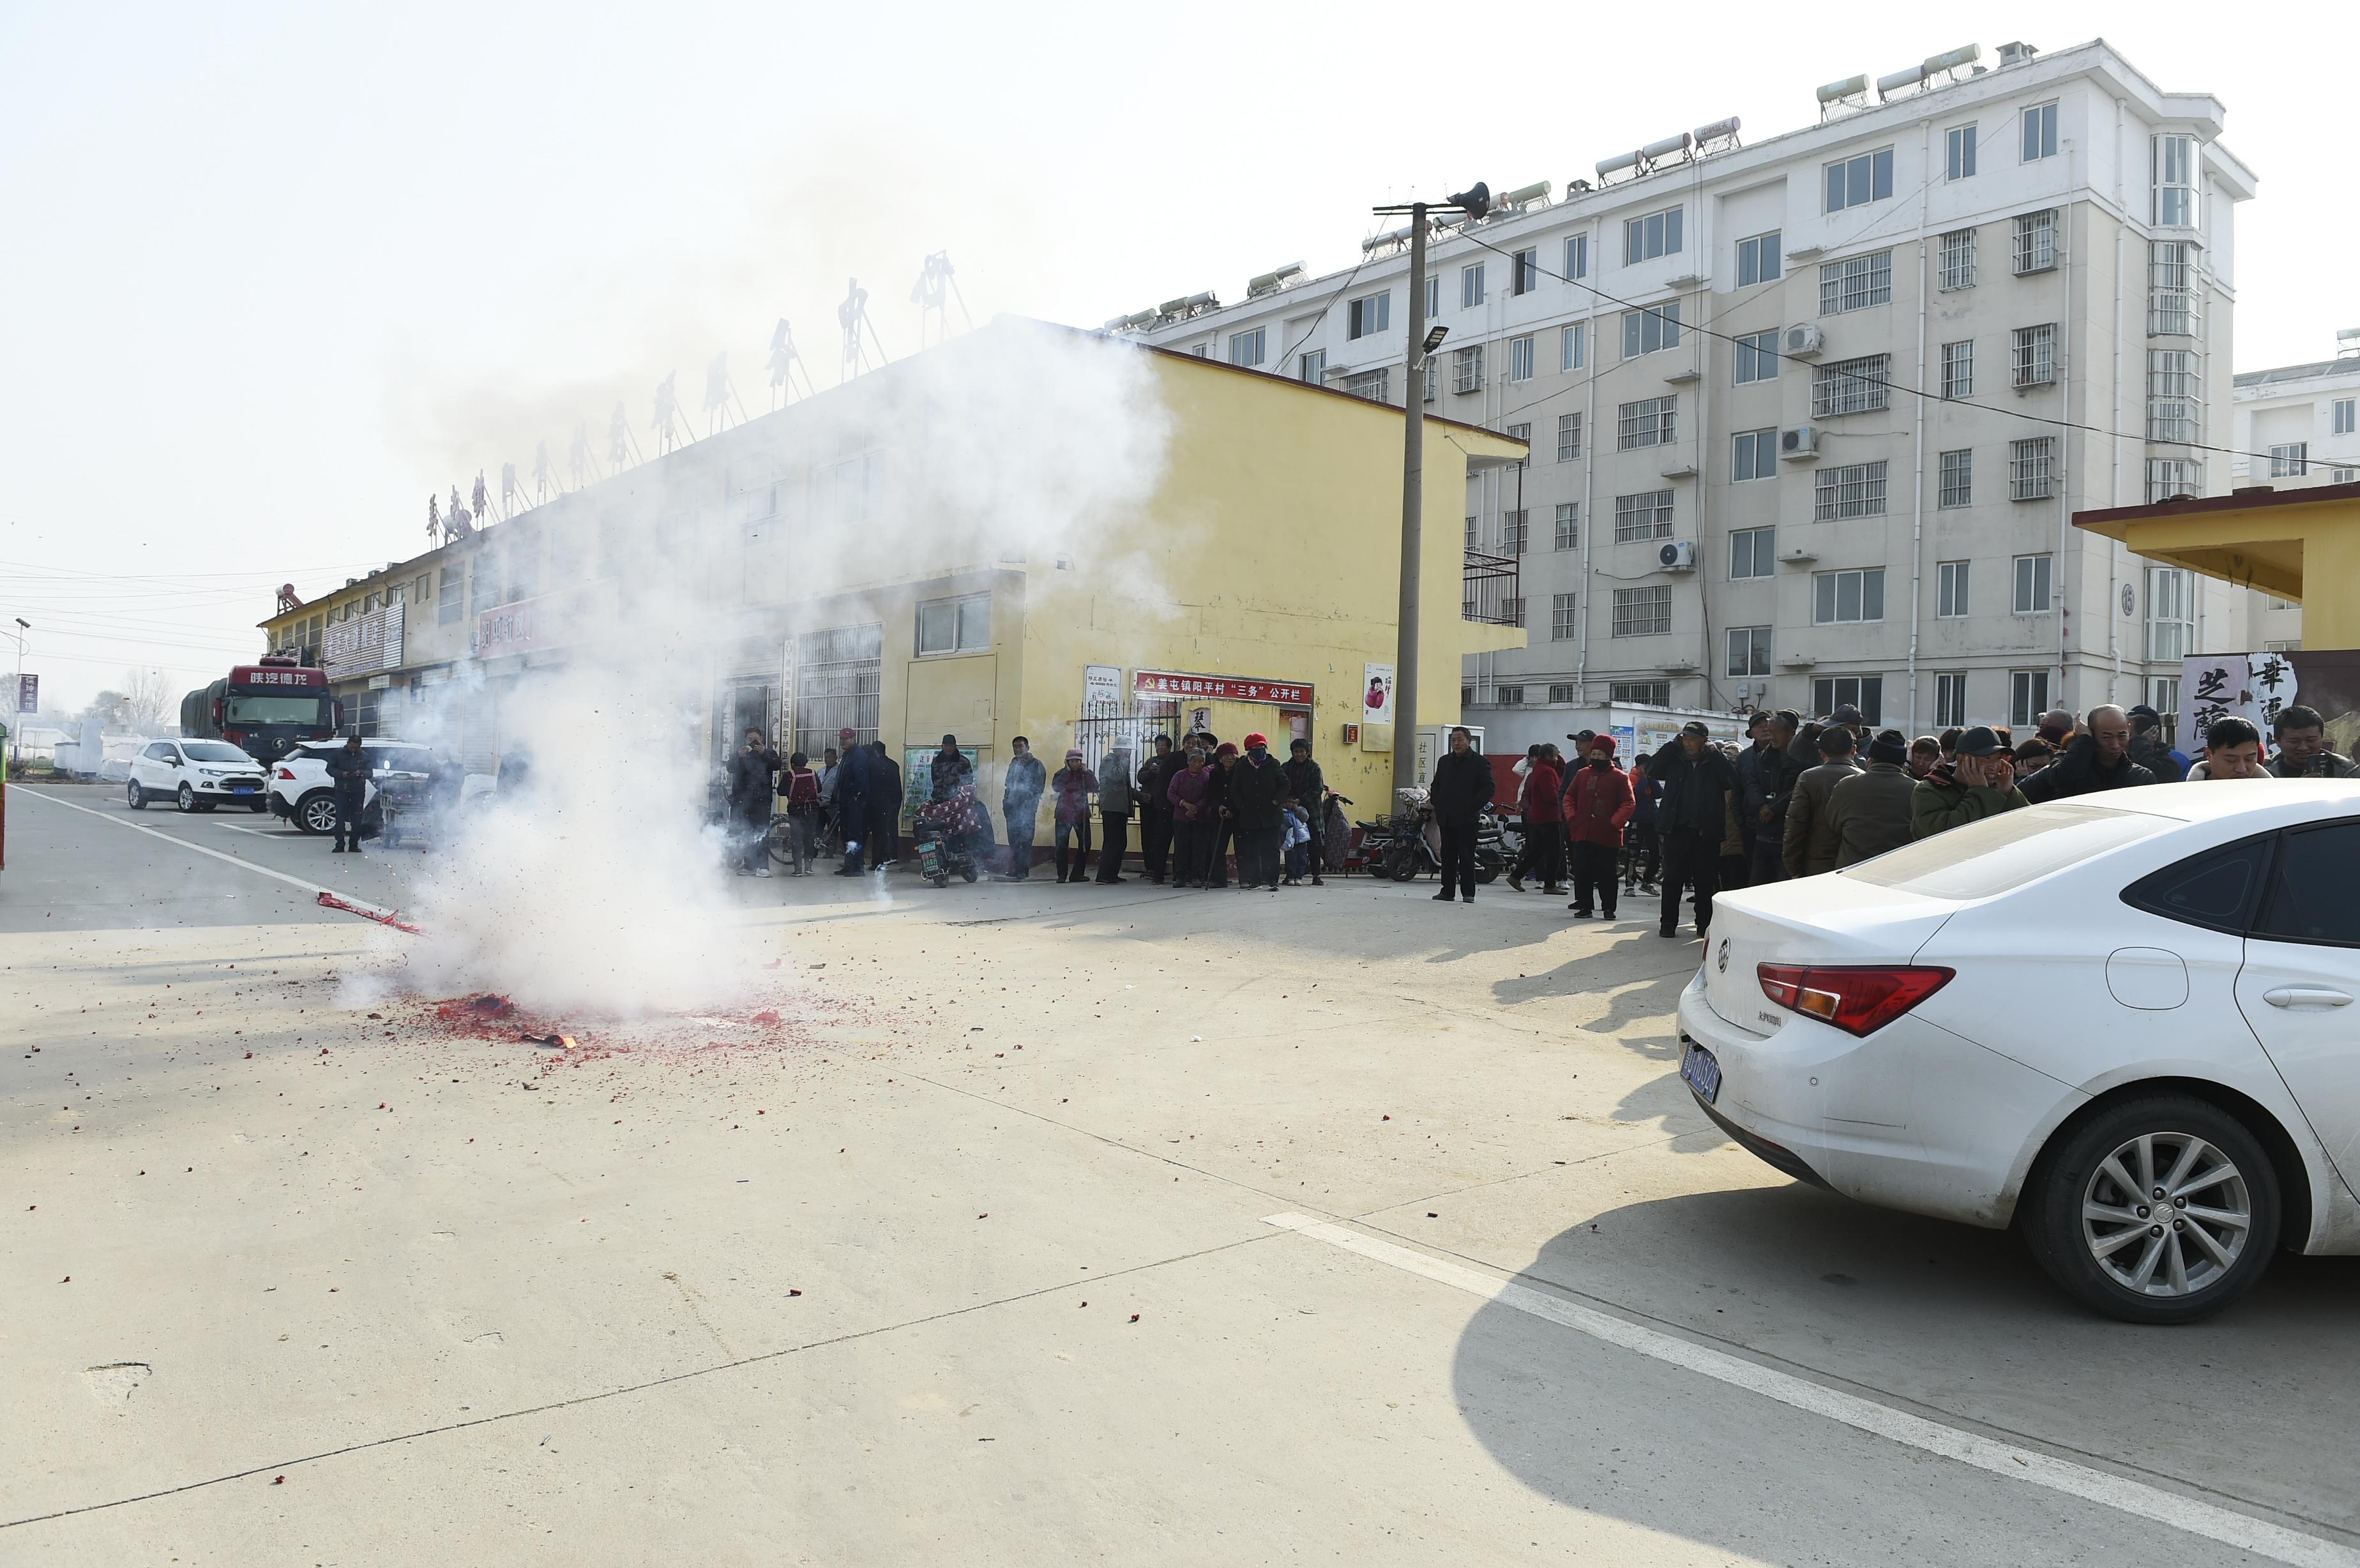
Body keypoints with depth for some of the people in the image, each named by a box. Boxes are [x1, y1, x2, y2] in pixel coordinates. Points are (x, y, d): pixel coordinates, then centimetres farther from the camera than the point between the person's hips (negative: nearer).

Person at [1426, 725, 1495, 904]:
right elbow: (1436, 785, 25)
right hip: (1446, 818, 5)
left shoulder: (1480, 762, -1)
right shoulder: (1444, 761, 17)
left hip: (1467, 818, -5)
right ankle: (1447, 891, 13)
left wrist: (1474, 806, -12)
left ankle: (1468, 892, 1)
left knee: (1466, 856, -4)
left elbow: (1489, 787, -5)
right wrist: (1436, 802, 9)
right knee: (1448, 855, 8)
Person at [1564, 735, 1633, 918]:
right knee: (1582, 872, 5)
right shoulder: (1582, 774, 9)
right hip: (1582, 833, 3)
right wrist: (1571, 817, -1)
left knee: (1606, 873, 3)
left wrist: (1615, 823, -16)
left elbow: (1629, 804, -5)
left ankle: (1608, 908, 13)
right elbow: (1568, 797, 13)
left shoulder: (1619, 777, -2)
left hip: (1608, 836, -3)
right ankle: (1584, 906, 13)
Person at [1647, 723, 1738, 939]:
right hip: (1677, 829, 1)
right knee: (1673, 878, 3)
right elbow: (1652, 771, -6)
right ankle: (1668, 923, 10)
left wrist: (1714, 753, -9)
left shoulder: (1715, 762, 3)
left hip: (1706, 832, -1)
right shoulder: (1674, 760, 8)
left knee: (1705, 880, 7)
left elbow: (1733, 782, -13)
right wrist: (1672, 745, -4)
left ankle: (1704, 923, 17)